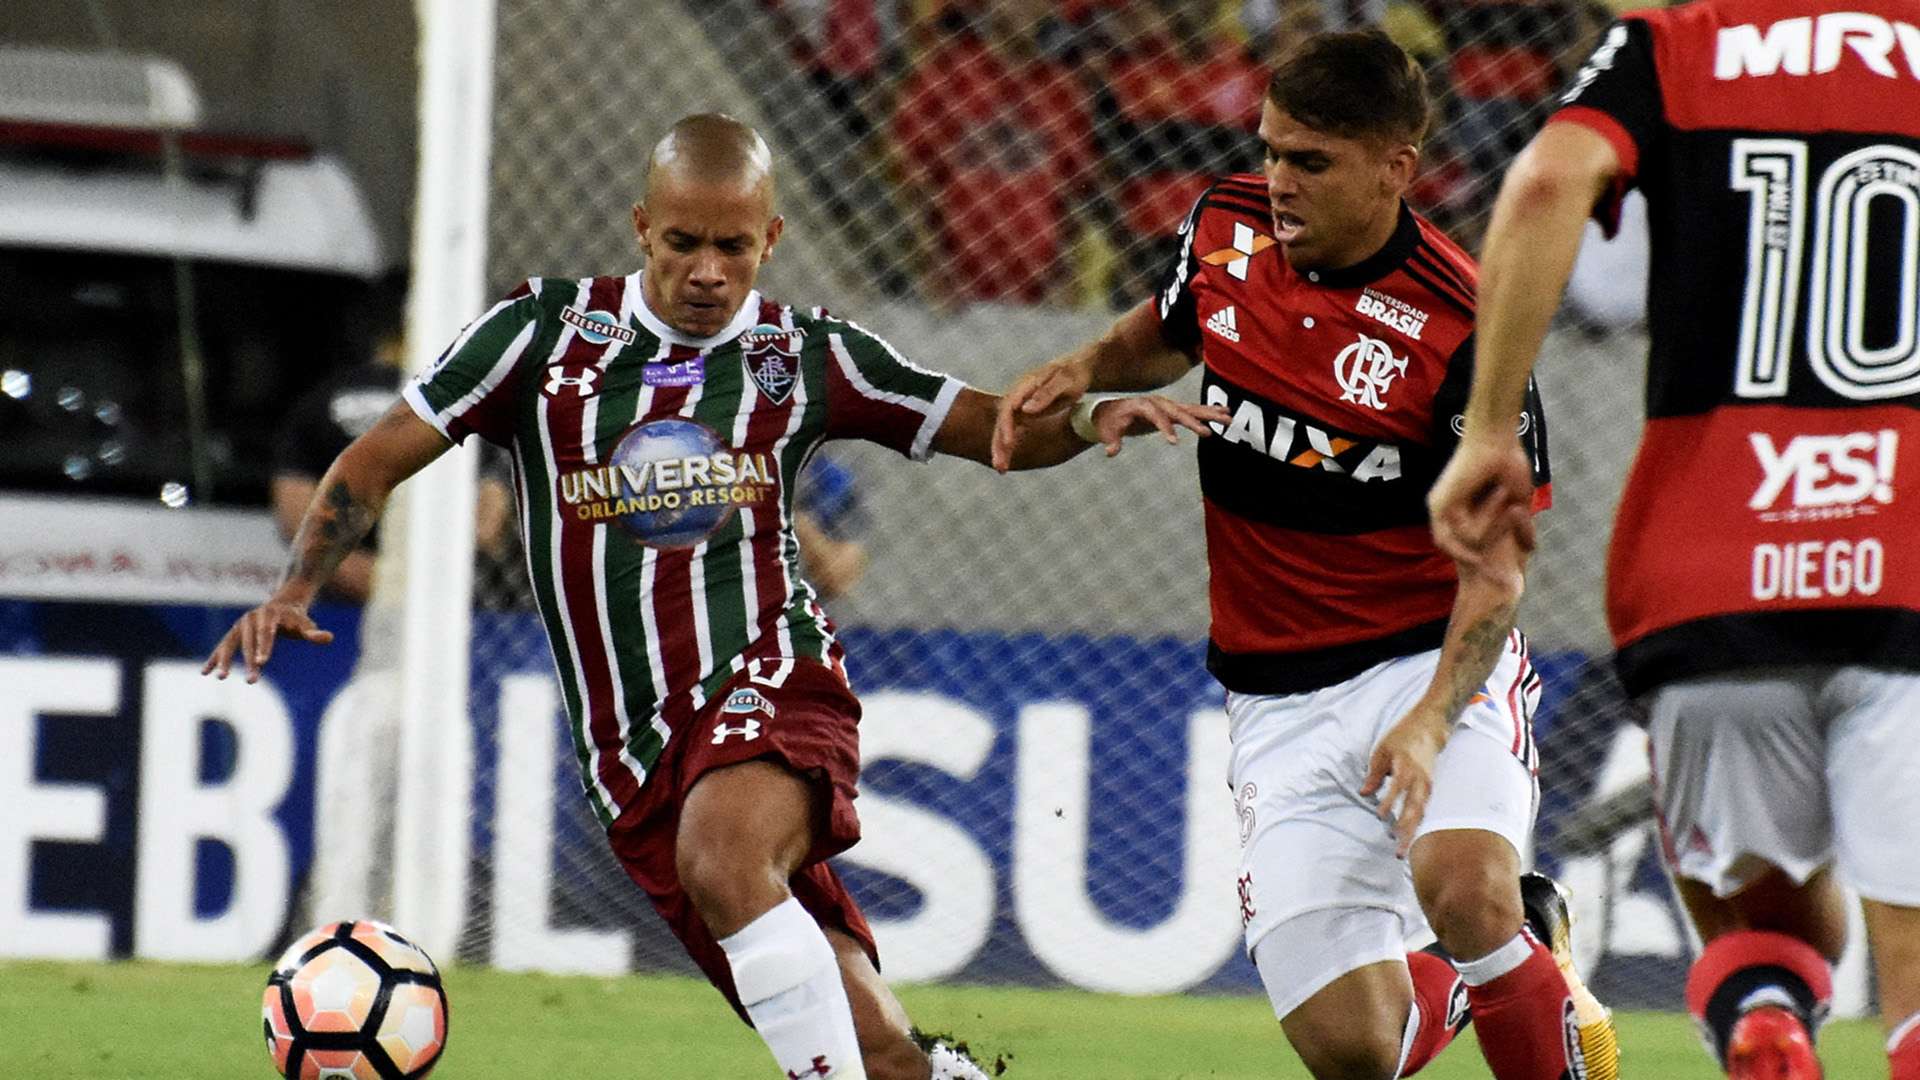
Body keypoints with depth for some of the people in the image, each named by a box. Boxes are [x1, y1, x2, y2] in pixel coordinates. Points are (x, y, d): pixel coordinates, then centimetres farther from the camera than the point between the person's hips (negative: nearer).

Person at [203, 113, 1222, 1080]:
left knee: (720, 856, -37)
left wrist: (1092, 415, -9)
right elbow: (379, 459, 8)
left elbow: (1001, 430, 12)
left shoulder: (801, 355, 7)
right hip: (633, 756, 1)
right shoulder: (545, 332, 6)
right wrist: (296, 587, -8)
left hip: (771, 686, -1)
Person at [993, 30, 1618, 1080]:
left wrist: (1431, 722, -29)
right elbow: (1165, 333, 24)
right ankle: (1459, 991, 28)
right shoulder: (1224, 228, 0)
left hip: (1436, 663, -4)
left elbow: (1495, 566, -14)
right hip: (1280, 699, 4)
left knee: (1463, 887, -35)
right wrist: (1085, 368, 2)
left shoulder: (1460, 326, -16)